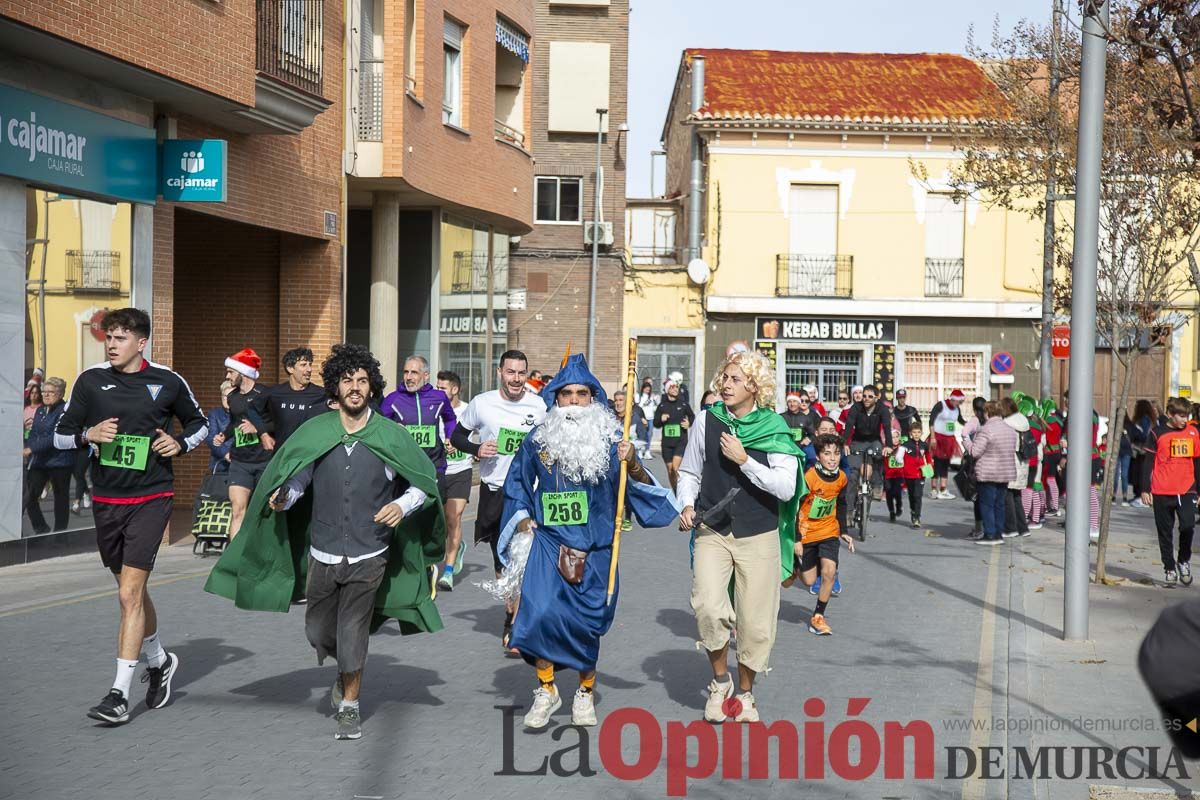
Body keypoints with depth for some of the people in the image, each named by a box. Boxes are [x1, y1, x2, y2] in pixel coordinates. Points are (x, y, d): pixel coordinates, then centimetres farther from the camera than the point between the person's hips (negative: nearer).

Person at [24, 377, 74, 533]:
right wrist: (26, 452, 1)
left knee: (61, 498, 5)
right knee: (29, 497, -1)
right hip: (39, 462, 7)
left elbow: (55, 438, -19)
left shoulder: (65, 410, -12)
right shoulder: (40, 410, 14)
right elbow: (33, 434, 17)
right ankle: (41, 529, 11)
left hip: (59, 462, -7)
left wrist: (31, 449, -20)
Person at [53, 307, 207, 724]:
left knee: (130, 593, -12)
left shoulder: (168, 382, -2)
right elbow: (61, 435, 7)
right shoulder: (90, 380, 2)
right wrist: (88, 435, -13)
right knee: (132, 591, 16)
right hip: (107, 499, 4)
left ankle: (120, 693, -9)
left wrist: (181, 443, -6)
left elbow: (199, 423, 14)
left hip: (151, 498, -4)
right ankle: (159, 661, 39)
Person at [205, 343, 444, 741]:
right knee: (318, 631, 12)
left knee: (352, 635, -2)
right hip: (323, 555, 2)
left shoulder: (390, 436, -4)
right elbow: (294, 480, 1)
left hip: (369, 557, -2)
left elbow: (424, 483, 3)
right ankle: (348, 669, 44)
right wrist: (281, 498, -21)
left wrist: (402, 505, -15)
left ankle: (349, 706, 18)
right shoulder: (314, 433, -1)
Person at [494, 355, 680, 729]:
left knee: (587, 623, 6)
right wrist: (522, 519, 6)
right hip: (547, 543, 0)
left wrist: (633, 466, -24)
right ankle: (546, 690, 1)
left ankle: (586, 693, 30)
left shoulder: (609, 440, -2)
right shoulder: (538, 440, 2)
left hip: (594, 549, 0)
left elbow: (641, 489, -6)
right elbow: (517, 485, 18)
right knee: (540, 611, -18)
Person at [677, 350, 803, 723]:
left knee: (756, 622, 4)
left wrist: (744, 460, -18)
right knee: (709, 608, -20)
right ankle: (720, 681, 6)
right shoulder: (707, 421, 1)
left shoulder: (775, 429, -5)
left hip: (759, 535, 0)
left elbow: (786, 488, -13)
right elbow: (689, 472, 13)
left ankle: (745, 693, 28)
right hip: (712, 531, 1)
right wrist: (687, 506, -5)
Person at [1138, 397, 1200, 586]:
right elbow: (1148, 463, 2)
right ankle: (1170, 569, 17)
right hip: (1162, 493, -1)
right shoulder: (1157, 434, -1)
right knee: (1165, 534, 5)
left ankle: (1184, 560, 8)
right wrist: (1145, 489, -2)